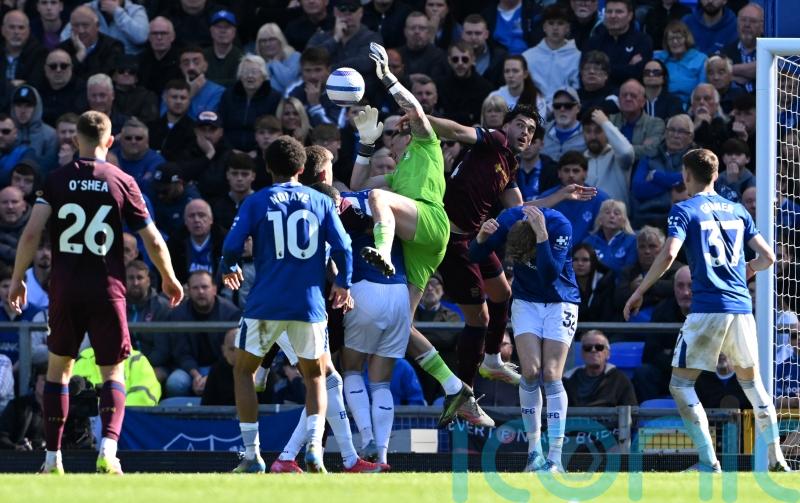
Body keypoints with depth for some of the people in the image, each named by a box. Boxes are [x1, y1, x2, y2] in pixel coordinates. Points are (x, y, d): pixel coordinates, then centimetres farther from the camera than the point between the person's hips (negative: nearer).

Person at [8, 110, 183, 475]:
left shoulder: (57, 180, 0)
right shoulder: (122, 182, -1)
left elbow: (31, 233, -9)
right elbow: (153, 242, 1)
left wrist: (17, 279, 3)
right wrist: (169, 280, 17)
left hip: (65, 290, 1)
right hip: (107, 289, -1)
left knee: (58, 369, 16)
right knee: (113, 374, 7)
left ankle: (53, 458, 13)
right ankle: (108, 449, -16)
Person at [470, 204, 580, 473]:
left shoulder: (560, 226, -28)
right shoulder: (508, 220, -19)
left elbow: (549, 275, -35)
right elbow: (476, 256, -10)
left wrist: (541, 234, -43)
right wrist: (481, 237, -31)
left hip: (559, 302, -2)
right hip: (526, 301, 3)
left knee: (551, 375, -12)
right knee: (530, 372, -11)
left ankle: (555, 458, -10)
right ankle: (534, 450, 0)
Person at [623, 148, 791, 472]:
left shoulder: (685, 210, -1)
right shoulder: (737, 211, 15)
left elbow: (669, 254, -15)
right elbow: (767, 256, 15)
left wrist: (639, 292, -6)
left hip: (707, 309, -5)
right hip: (742, 307, 5)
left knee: (681, 385, 1)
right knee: (751, 381, 18)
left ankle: (709, 462, -9)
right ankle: (776, 458, 12)